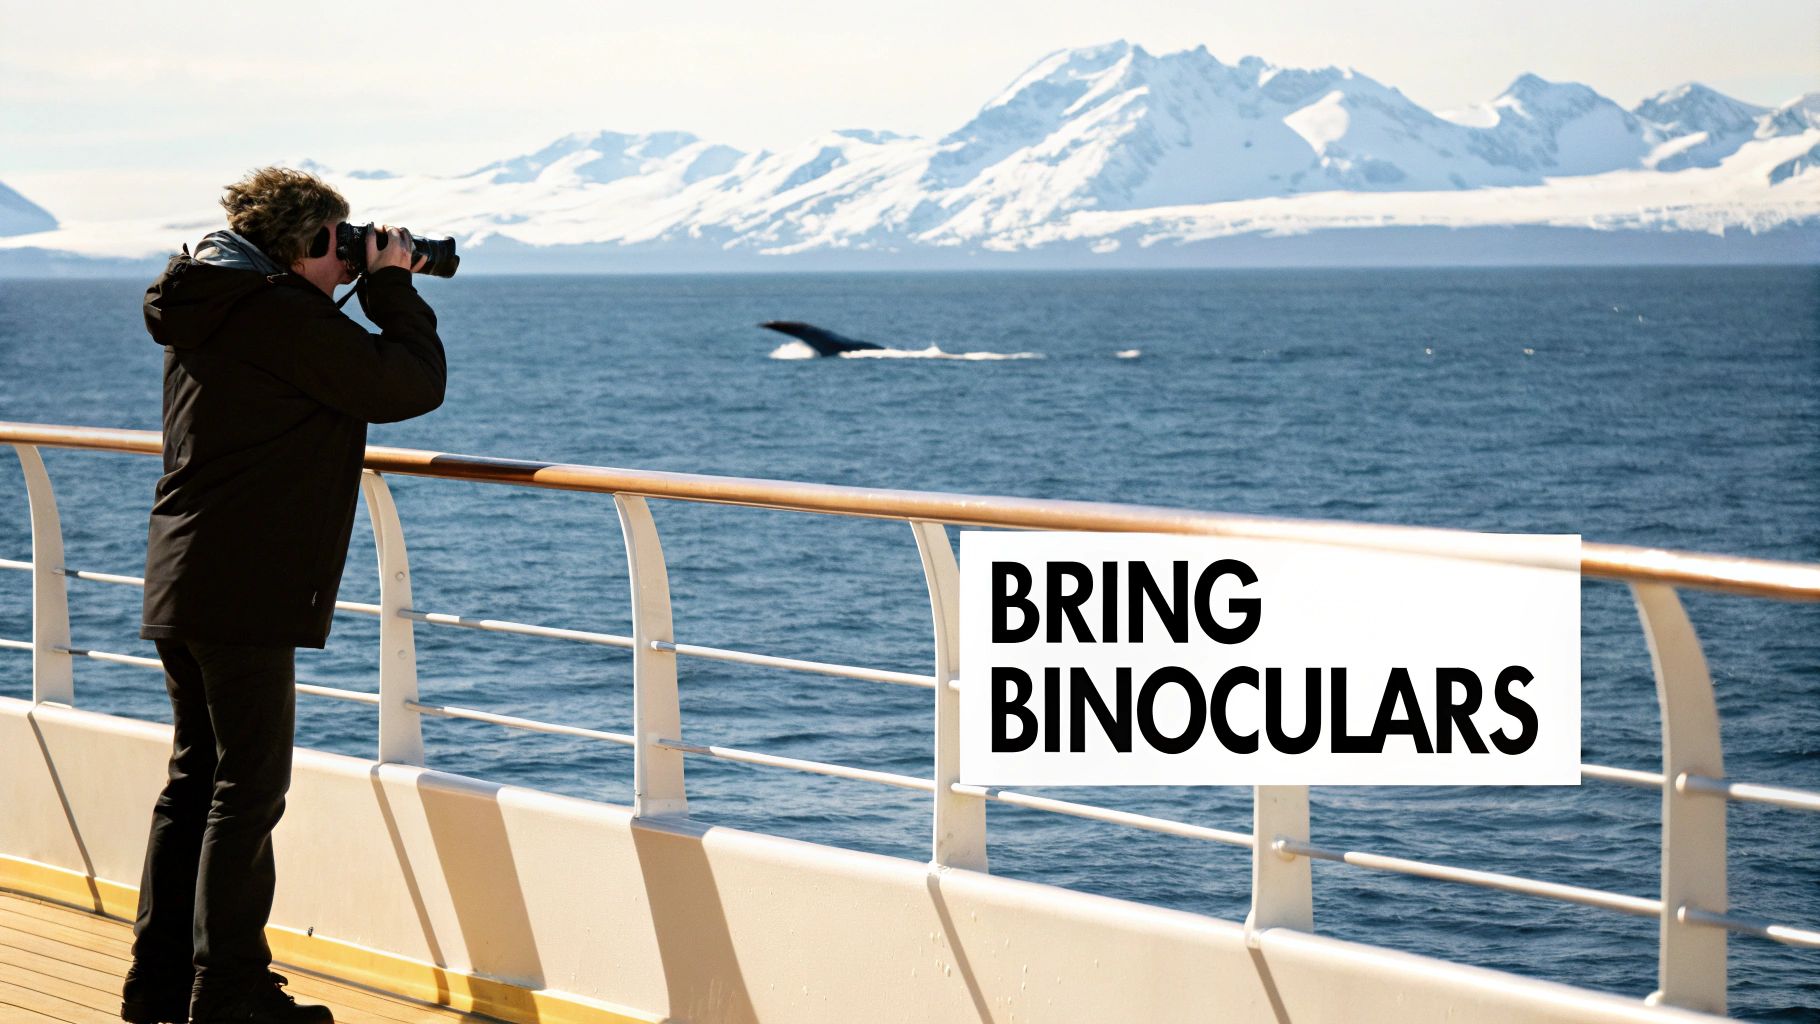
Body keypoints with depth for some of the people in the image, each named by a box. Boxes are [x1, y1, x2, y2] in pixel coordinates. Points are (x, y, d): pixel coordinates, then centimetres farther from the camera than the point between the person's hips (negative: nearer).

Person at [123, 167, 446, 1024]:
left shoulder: (203, 308, 14)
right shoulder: (281, 315, -15)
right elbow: (414, 385, -12)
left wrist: (376, 289, 18)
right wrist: (393, 287, 0)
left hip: (179, 582, 10)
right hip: (246, 593, -10)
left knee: (195, 779, 16)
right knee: (248, 790, -3)